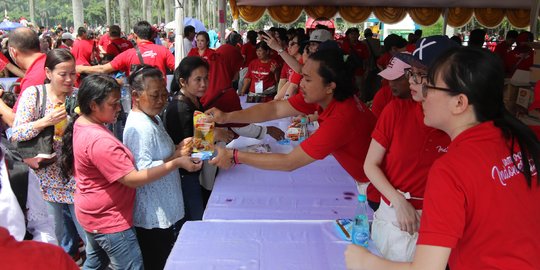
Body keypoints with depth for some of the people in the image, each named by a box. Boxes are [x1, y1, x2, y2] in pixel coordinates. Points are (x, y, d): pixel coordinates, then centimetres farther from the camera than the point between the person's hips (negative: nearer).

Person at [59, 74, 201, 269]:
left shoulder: (80, 123, -1)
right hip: (108, 219, -10)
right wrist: (177, 163, -28)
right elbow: (133, 179, -30)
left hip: (94, 214, 10)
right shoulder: (99, 141, -31)